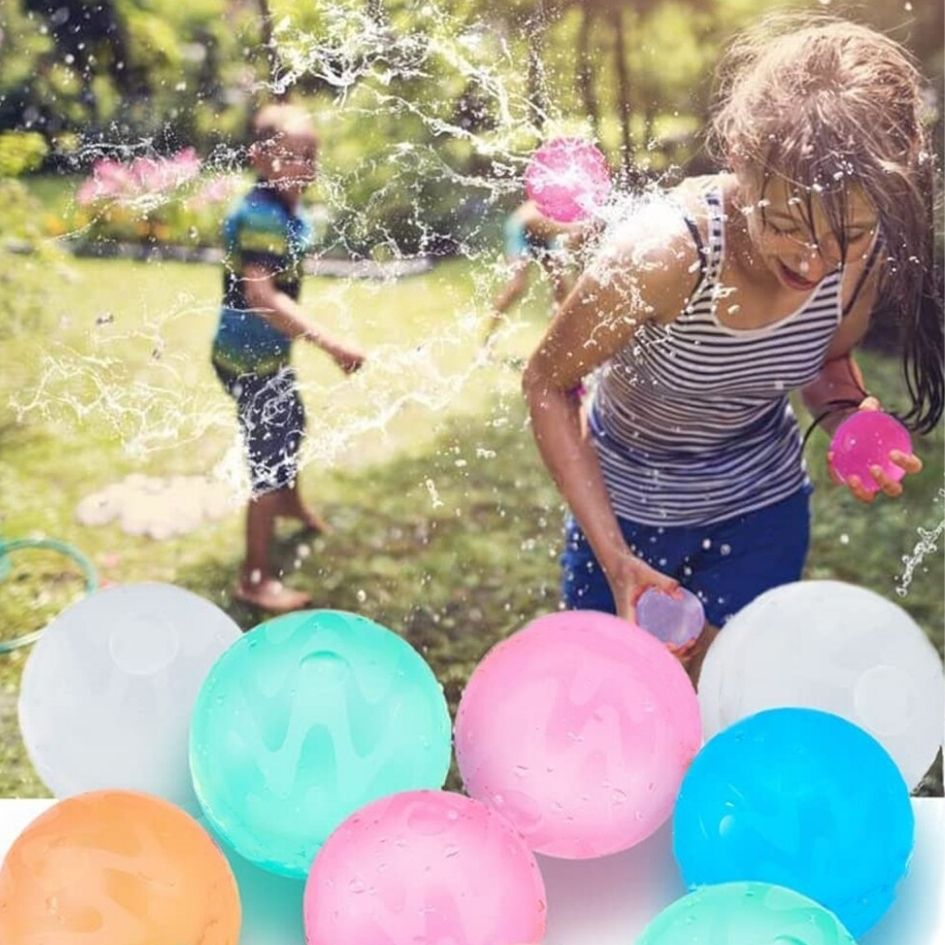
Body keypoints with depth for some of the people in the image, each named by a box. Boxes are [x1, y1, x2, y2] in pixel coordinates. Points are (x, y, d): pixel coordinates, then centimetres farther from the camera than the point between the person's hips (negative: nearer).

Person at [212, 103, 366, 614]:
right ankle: (255, 578, 7)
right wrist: (330, 343, -44)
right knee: (270, 464, -5)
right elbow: (262, 297, -38)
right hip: (249, 359, -10)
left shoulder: (289, 212, 2)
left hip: (268, 353, 10)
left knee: (292, 424, 31)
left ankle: (291, 502, 60)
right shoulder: (260, 216, -27)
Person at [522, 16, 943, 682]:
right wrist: (616, 559, -26)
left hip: (764, 507, 3)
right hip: (629, 506, -3)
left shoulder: (867, 254, -22)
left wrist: (852, 420, -23)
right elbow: (549, 384, -21)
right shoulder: (664, 252, -36)